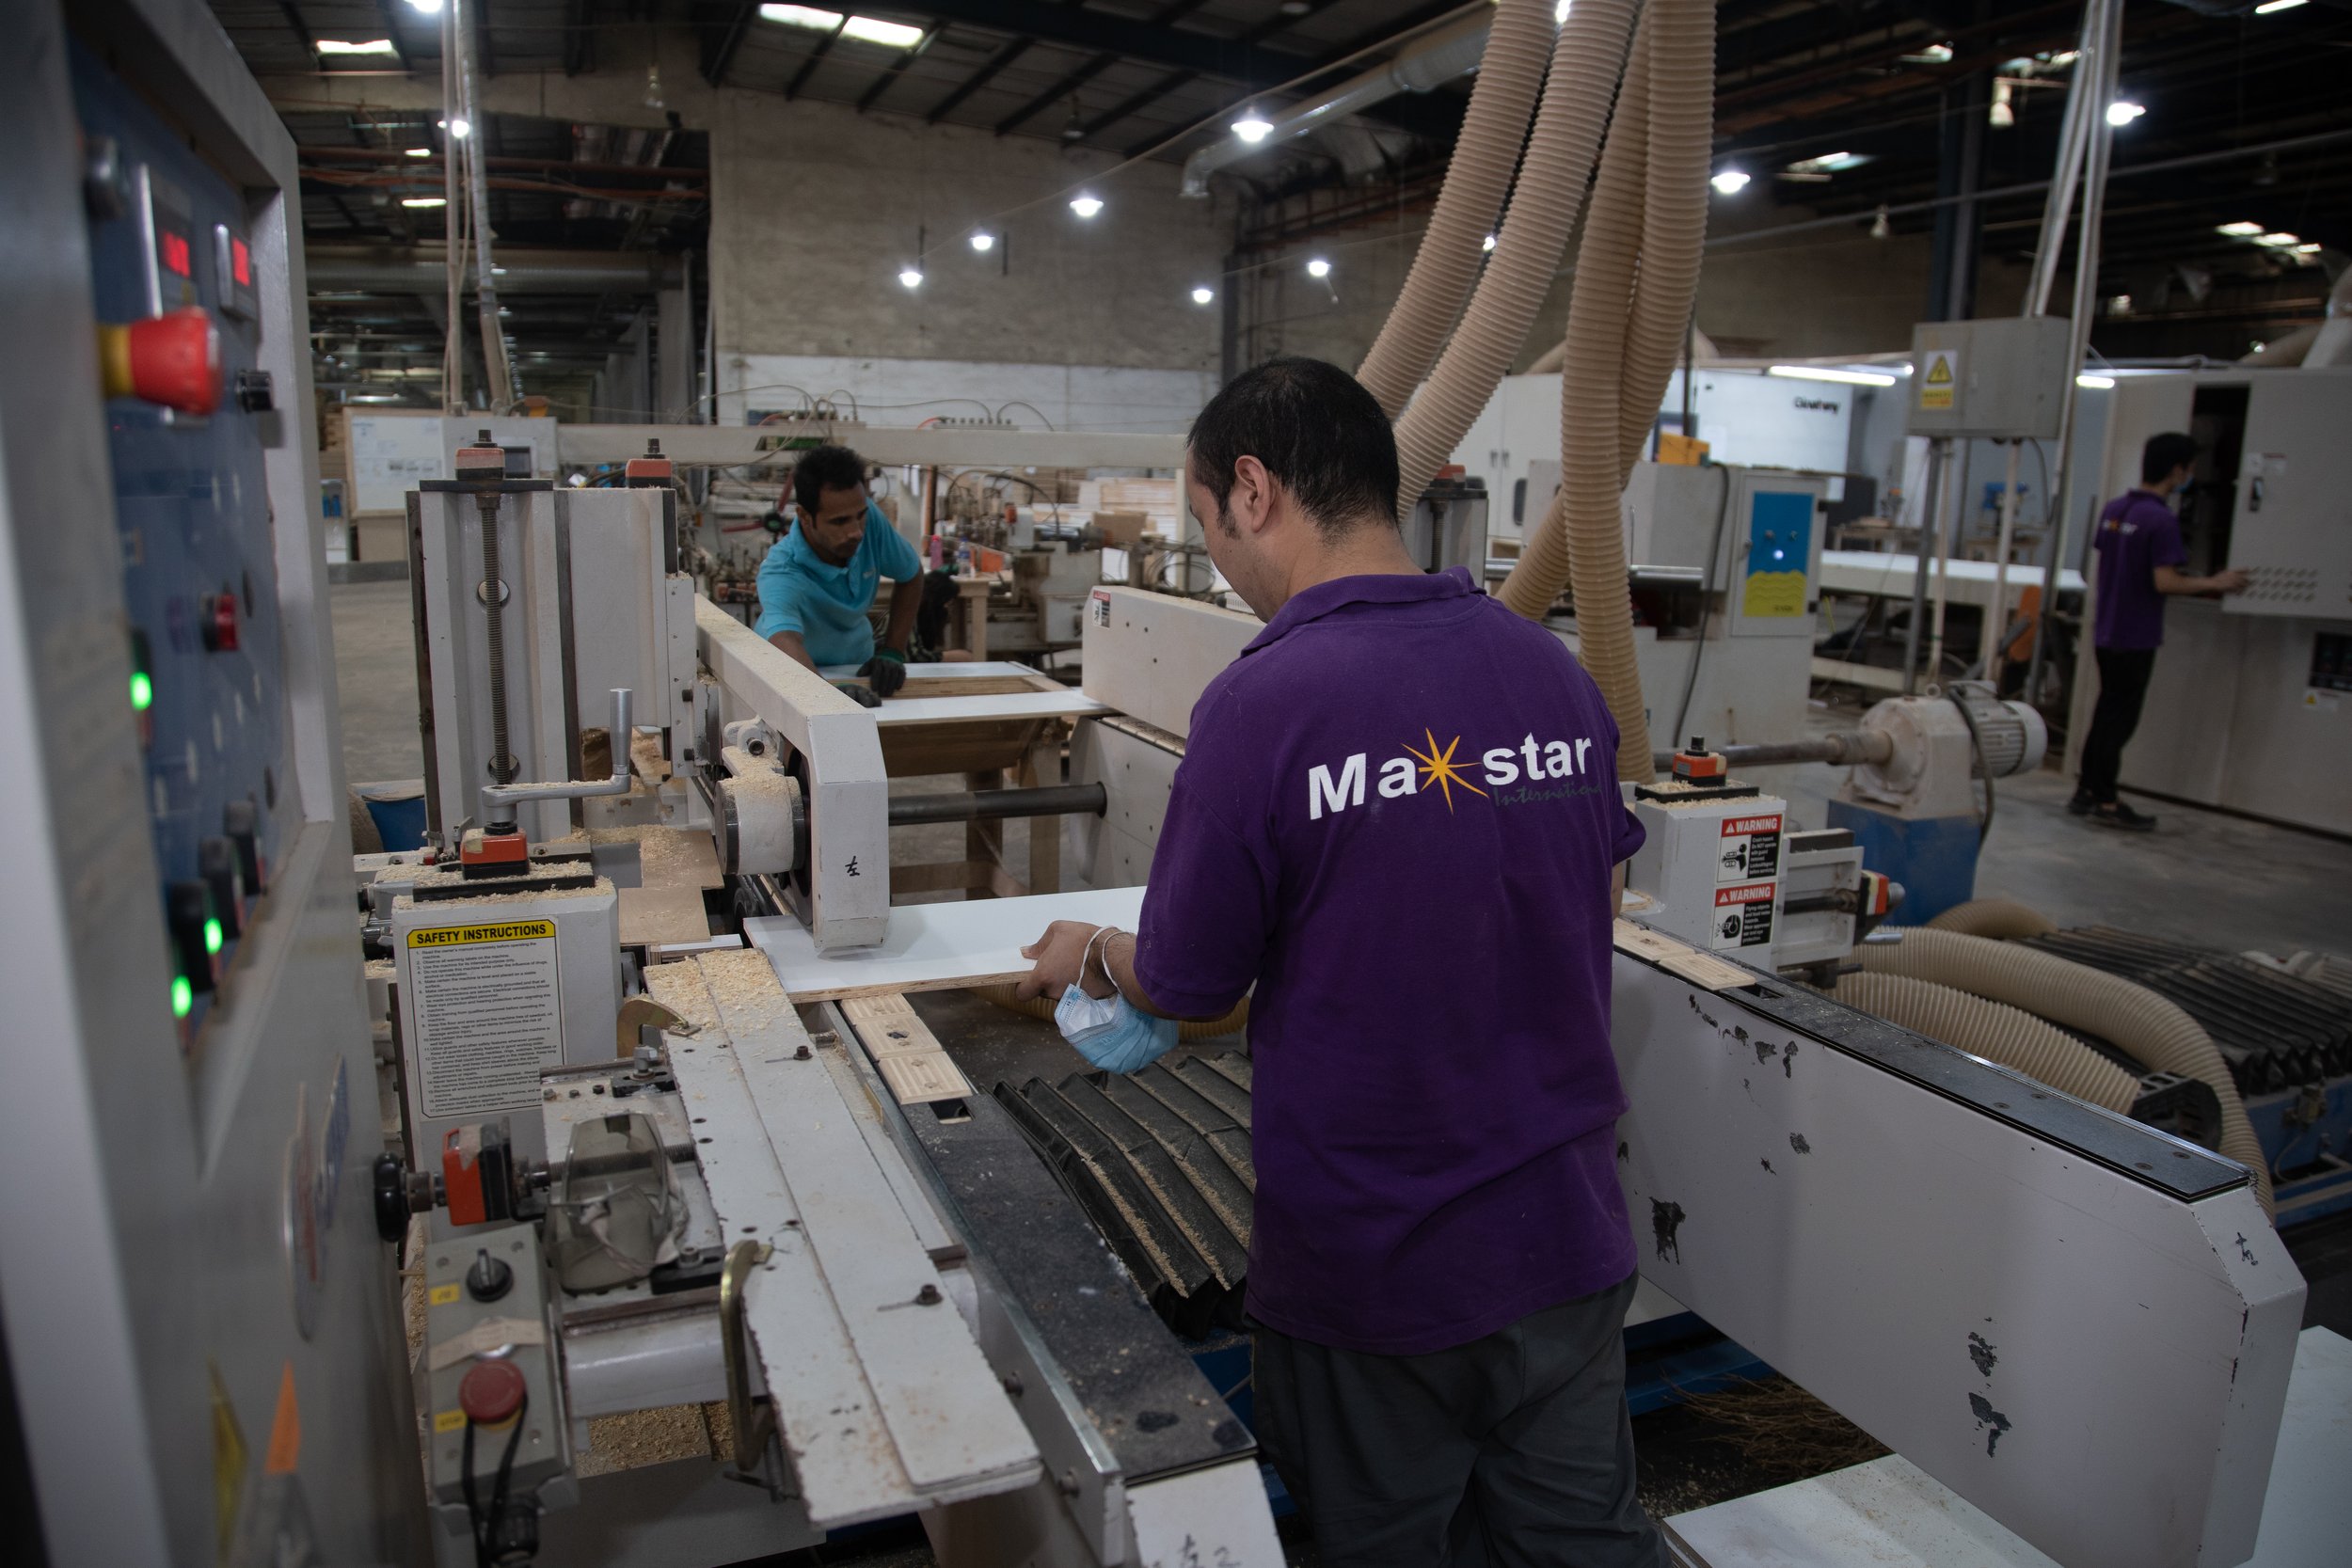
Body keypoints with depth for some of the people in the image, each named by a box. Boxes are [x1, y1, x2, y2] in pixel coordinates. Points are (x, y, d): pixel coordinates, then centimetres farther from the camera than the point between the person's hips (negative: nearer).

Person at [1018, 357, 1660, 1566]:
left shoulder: (1262, 704, -21)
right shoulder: (1554, 670, -3)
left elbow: (1185, 989, -10)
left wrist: (1090, 959, 11)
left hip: (1372, 1270, -5)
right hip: (1567, 1239, 5)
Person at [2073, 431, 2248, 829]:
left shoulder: (2114, 509, 7)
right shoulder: (2162, 520, -18)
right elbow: (2165, 582, -22)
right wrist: (2215, 584, -10)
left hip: (2106, 633, 7)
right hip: (2136, 639, -7)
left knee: (2106, 714, 15)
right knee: (2121, 718, -1)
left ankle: (2086, 792, 21)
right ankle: (2106, 804, 5)